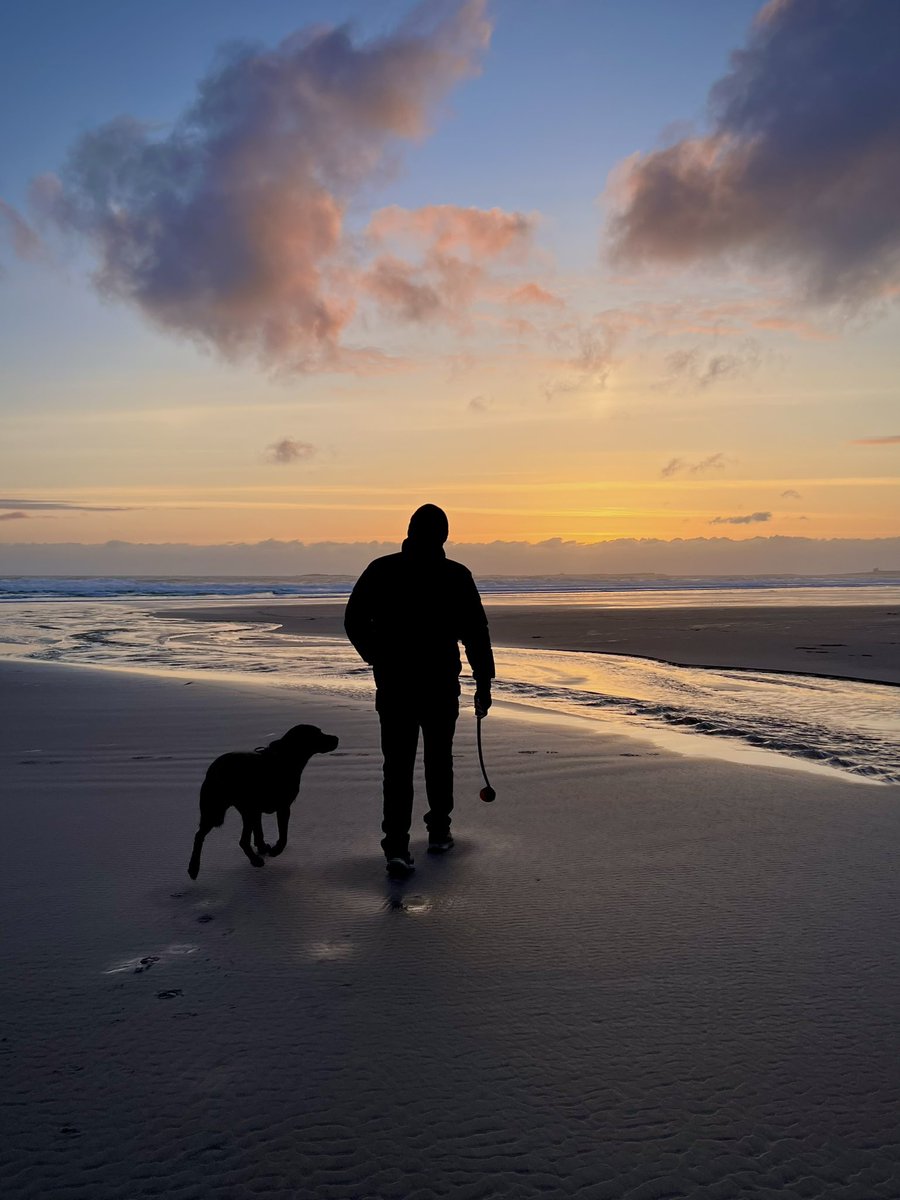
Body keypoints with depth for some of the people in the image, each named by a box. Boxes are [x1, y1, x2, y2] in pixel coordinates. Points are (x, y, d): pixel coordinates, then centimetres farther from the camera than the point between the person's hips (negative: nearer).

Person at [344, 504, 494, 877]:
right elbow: (476, 634, -5)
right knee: (438, 759, 17)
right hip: (440, 685, 0)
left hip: (393, 686, 0)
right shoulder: (456, 576, -5)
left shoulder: (381, 570, -2)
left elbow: (354, 621, 2)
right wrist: (483, 684, 3)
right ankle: (439, 832, 28)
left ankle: (396, 847, -7)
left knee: (397, 765, 2)